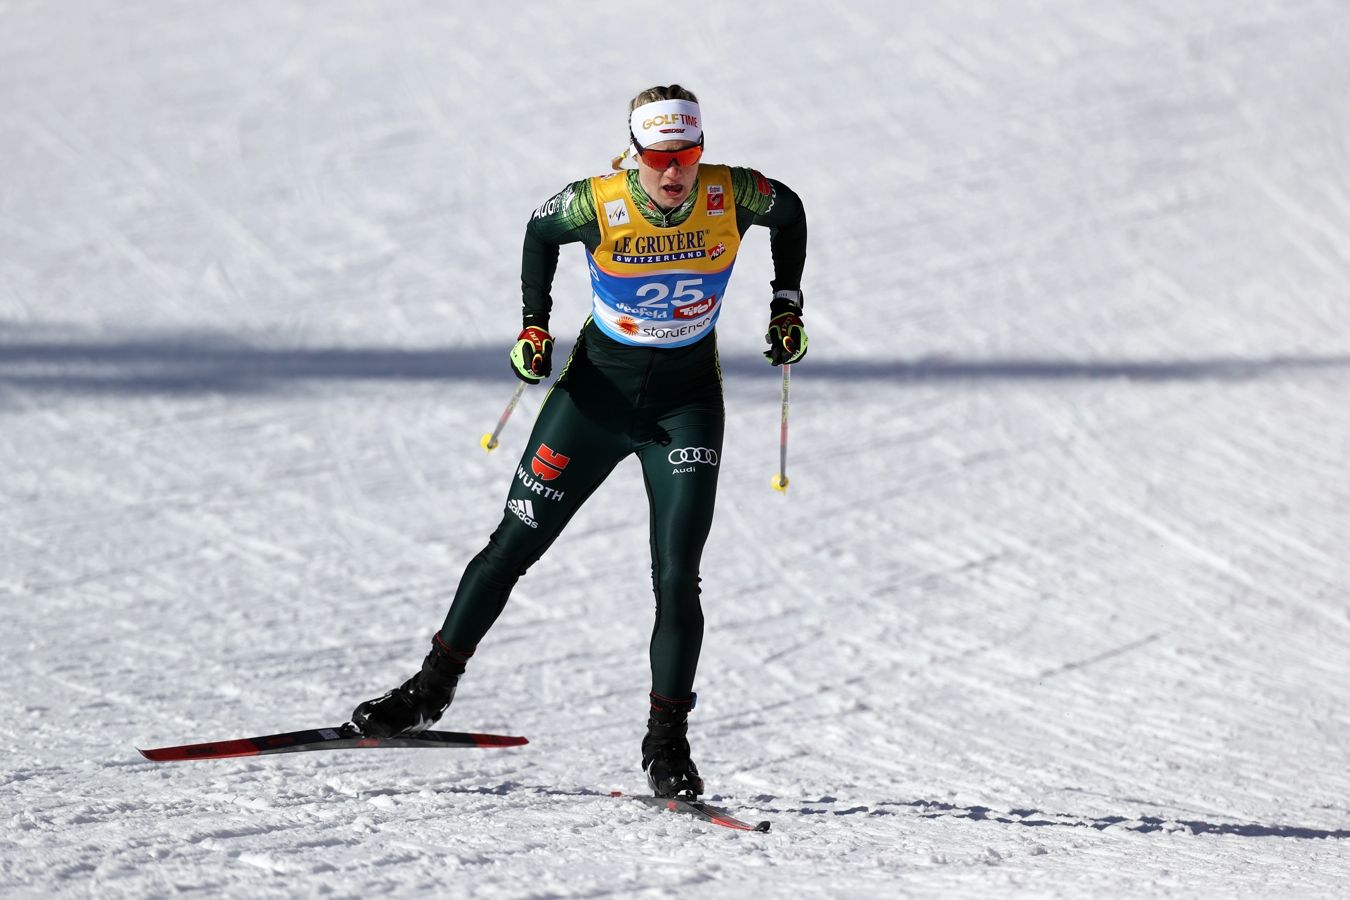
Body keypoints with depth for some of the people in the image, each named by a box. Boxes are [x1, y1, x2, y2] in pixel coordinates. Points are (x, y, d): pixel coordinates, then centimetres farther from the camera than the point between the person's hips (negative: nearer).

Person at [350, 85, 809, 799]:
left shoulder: (732, 196, -17)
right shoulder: (596, 204, -20)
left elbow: (789, 213, 6)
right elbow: (540, 233, 3)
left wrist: (787, 306, 6)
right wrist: (534, 324, -2)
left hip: (687, 399, 0)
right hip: (599, 384, 0)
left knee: (676, 579, -9)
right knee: (514, 544, 5)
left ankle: (666, 742, 3)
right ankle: (433, 686, 20)